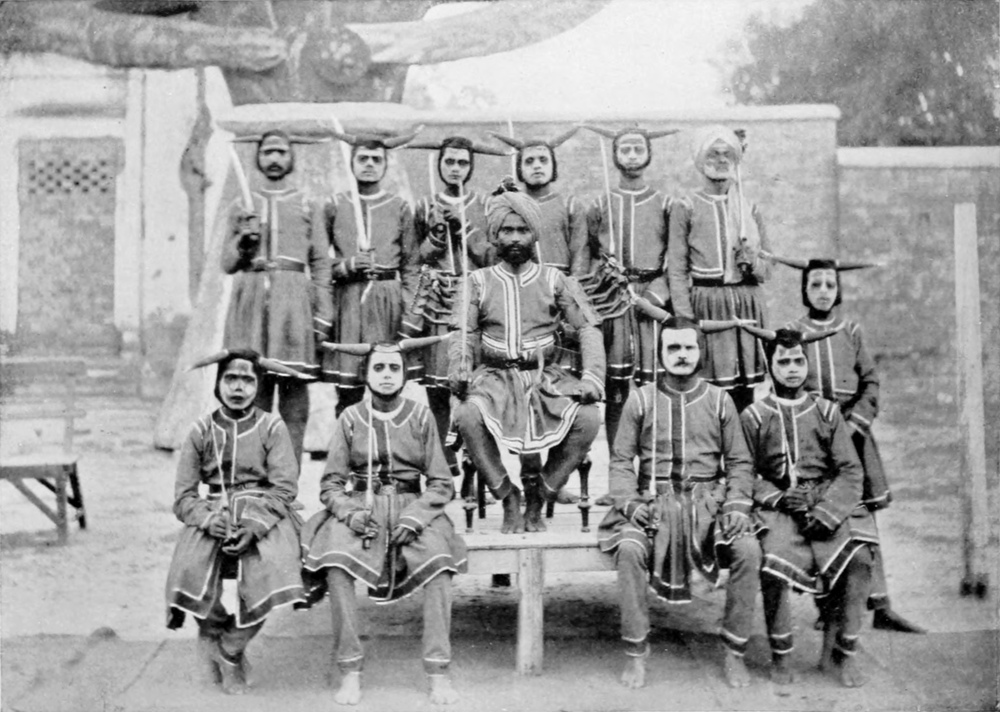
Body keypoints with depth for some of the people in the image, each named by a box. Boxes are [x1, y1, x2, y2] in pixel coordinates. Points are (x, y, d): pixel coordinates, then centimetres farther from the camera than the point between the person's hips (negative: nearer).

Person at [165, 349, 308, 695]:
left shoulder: (272, 427, 4)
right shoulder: (201, 432, 9)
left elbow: (285, 488, -4)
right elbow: (183, 496, 4)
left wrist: (254, 526, -20)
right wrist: (208, 519, -18)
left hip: (264, 511, -1)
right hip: (212, 514, 2)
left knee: (265, 579, -30)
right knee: (190, 574, -28)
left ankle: (229, 650, -1)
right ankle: (215, 629, 8)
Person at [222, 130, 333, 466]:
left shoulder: (309, 207, 13)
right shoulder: (242, 206, 16)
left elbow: (321, 265, 8)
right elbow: (227, 264, 16)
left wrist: (323, 316, -1)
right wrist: (244, 240, -5)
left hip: (294, 300, -1)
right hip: (251, 297, 1)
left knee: (294, 386, -4)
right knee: (252, 388, -3)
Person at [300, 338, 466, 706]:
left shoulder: (421, 417, 5)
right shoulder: (350, 418, 6)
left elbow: (442, 484, 3)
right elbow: (330, 484, 4)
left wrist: (414, 517, -14)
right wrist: (351, 512, -16)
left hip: (412, 506, 0)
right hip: (360, 505, 0)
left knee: (439, 557, -32)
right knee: (336, 560, -32)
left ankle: (438, 671, -25)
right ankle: (350, 671, -23)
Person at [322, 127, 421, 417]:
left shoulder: (400, 208, 10)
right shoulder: (335, 206, 9)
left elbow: (411, 266, 9)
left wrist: (408, 311, -1)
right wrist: (347, 266, -8)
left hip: (388, 299, 0)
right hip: (347, 298, 0)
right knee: (347, 392, -3)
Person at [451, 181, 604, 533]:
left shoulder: (554, 280, 9)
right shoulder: (479, 282, 10)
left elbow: (588, 328, 3)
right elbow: (465, 335, 5)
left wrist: (592, 378, -13)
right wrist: (459, 371, -17)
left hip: (545, 377, 1)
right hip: (495, 377, -1)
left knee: (588, 418, -28)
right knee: (467, 416, -34)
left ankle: (539, 496, -7)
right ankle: (508, 497, -13)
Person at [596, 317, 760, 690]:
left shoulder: (719, 400, 10)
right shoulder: (641, 399, 7)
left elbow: (739, 462, 10)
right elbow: (620, 460, 5)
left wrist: (737, 504, -7)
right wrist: (630, 502, -11)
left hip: (708, 500, 1)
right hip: (654, 500, -1)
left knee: (749, 549, -27)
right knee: (629, 548, -32)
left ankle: (734, 651, -10)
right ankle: (636, 654, -16)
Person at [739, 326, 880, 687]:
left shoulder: (826, 411, 11)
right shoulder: (754, 416, 8)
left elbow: (850, 470, 6)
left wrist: (827, 510, -11)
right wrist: (778, 498, -13)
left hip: (827, 504, 2)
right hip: (778, 508, -2)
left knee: (859, 558, -25)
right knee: (773, 567, -29)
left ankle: (842, 652, -7)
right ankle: (780, 657, -7)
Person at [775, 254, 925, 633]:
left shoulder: (851, 332, 9)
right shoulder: (792, 333, 4)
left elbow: (871, 383, 6)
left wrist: (855, 423, -8)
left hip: (851, 432, 2)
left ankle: (880, 606, 3)